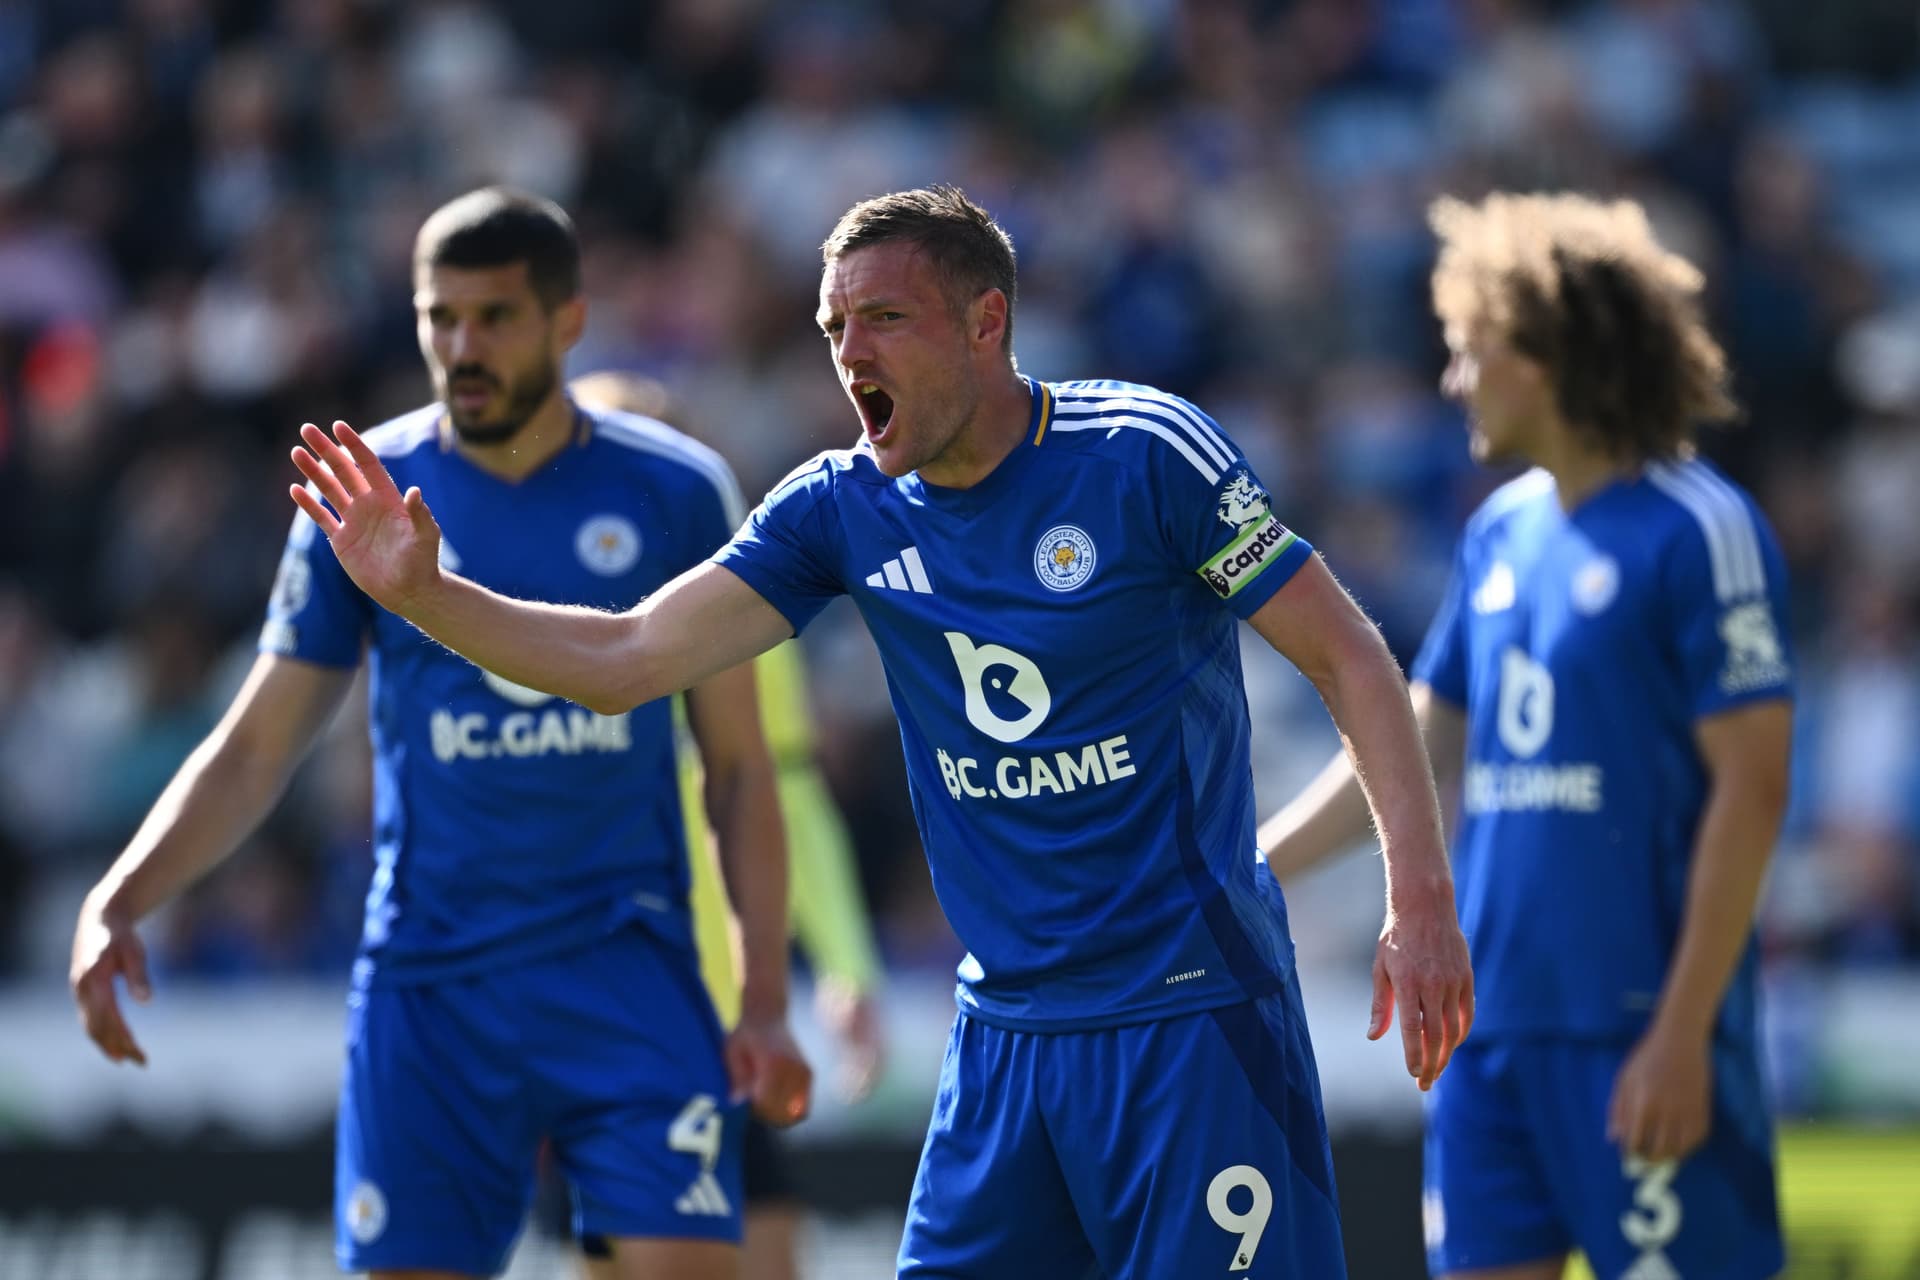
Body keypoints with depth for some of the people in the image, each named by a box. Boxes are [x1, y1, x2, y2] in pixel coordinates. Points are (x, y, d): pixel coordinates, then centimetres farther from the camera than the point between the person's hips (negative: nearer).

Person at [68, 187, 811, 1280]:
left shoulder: (675, 494, 1)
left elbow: (740, 769, 6)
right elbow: (254, 749, 7)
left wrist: (767, 1003, -2)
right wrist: (118, 902, -8)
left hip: (629, 974, -1)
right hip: (427, 985, 1)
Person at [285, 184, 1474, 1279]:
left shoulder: (1146, 454, -11)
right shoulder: (846, 508, 4)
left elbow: (1350, 656, -8)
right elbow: (628, 660, 3)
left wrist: (1420, 894, -15)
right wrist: (424, 592, -10)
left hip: (1191, 1015, -6)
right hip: (1007, 1027, 6)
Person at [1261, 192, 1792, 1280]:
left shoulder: (1698, 533, -10)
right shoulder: (1503, 533, 13)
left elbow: (1751, 790, -13)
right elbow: (1418, 744, 23)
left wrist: (1682, 1032, -17)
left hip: (1640, 1029, -8)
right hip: (1495, 1018, 8)